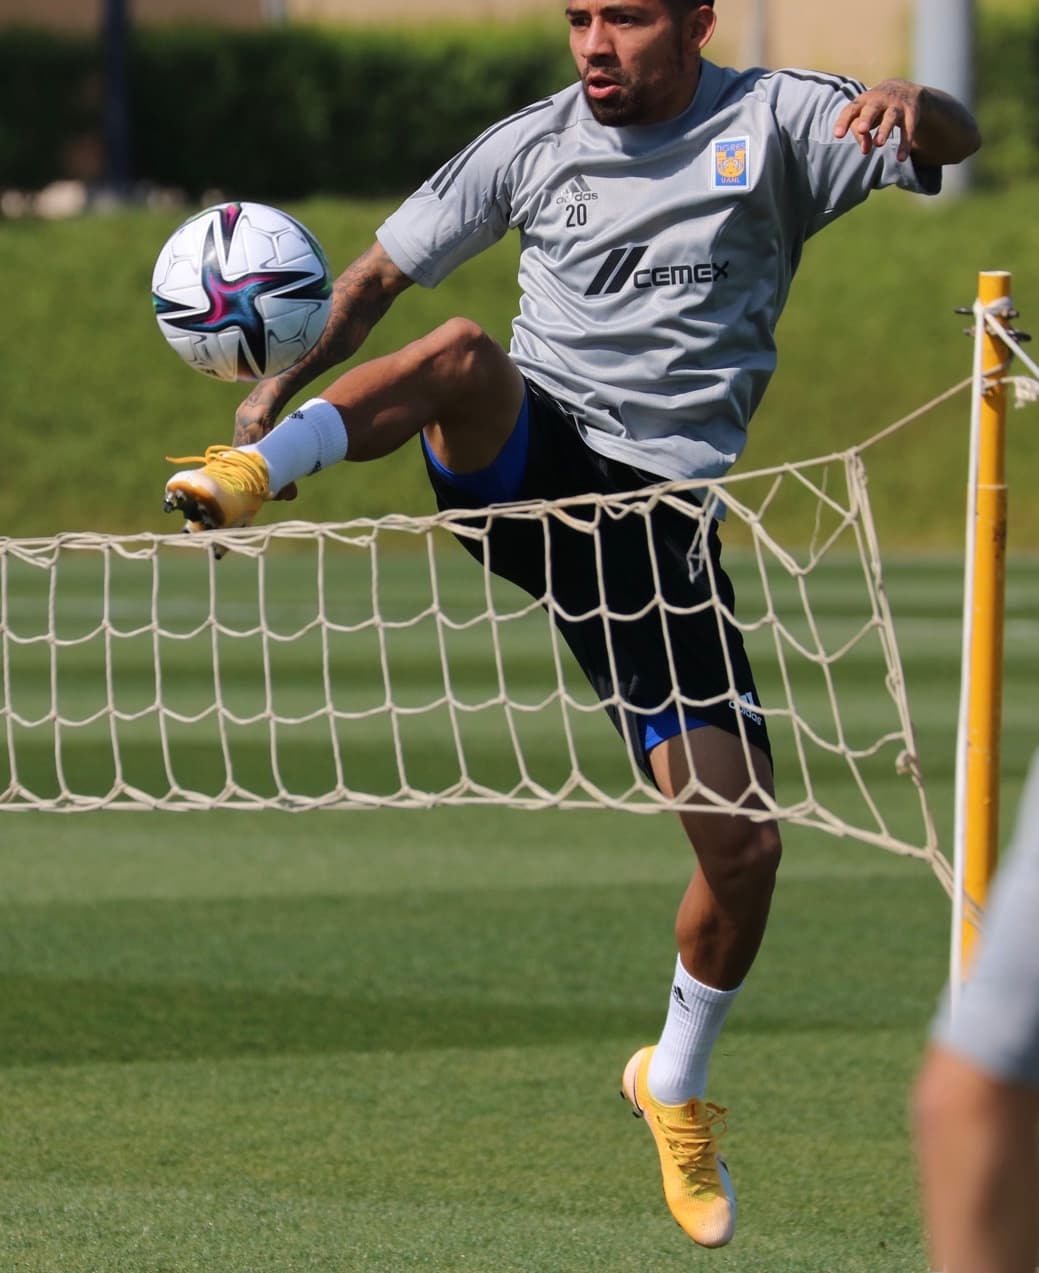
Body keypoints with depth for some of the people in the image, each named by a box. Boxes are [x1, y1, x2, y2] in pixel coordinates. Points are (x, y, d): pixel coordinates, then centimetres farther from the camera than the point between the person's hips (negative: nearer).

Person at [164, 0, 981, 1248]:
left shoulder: (774, 120, 2)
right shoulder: (535, 145, 7)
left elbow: (950, 141, -10)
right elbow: (379, 272, 13)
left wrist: (909, 102, -35)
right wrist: (280, 384, -4)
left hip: (660, 521, 0)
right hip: (523, 462, 0)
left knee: (744, 842, -4)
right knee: (463, 356, -36)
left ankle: (677, 1086, 20)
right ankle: (245, 476, -47)